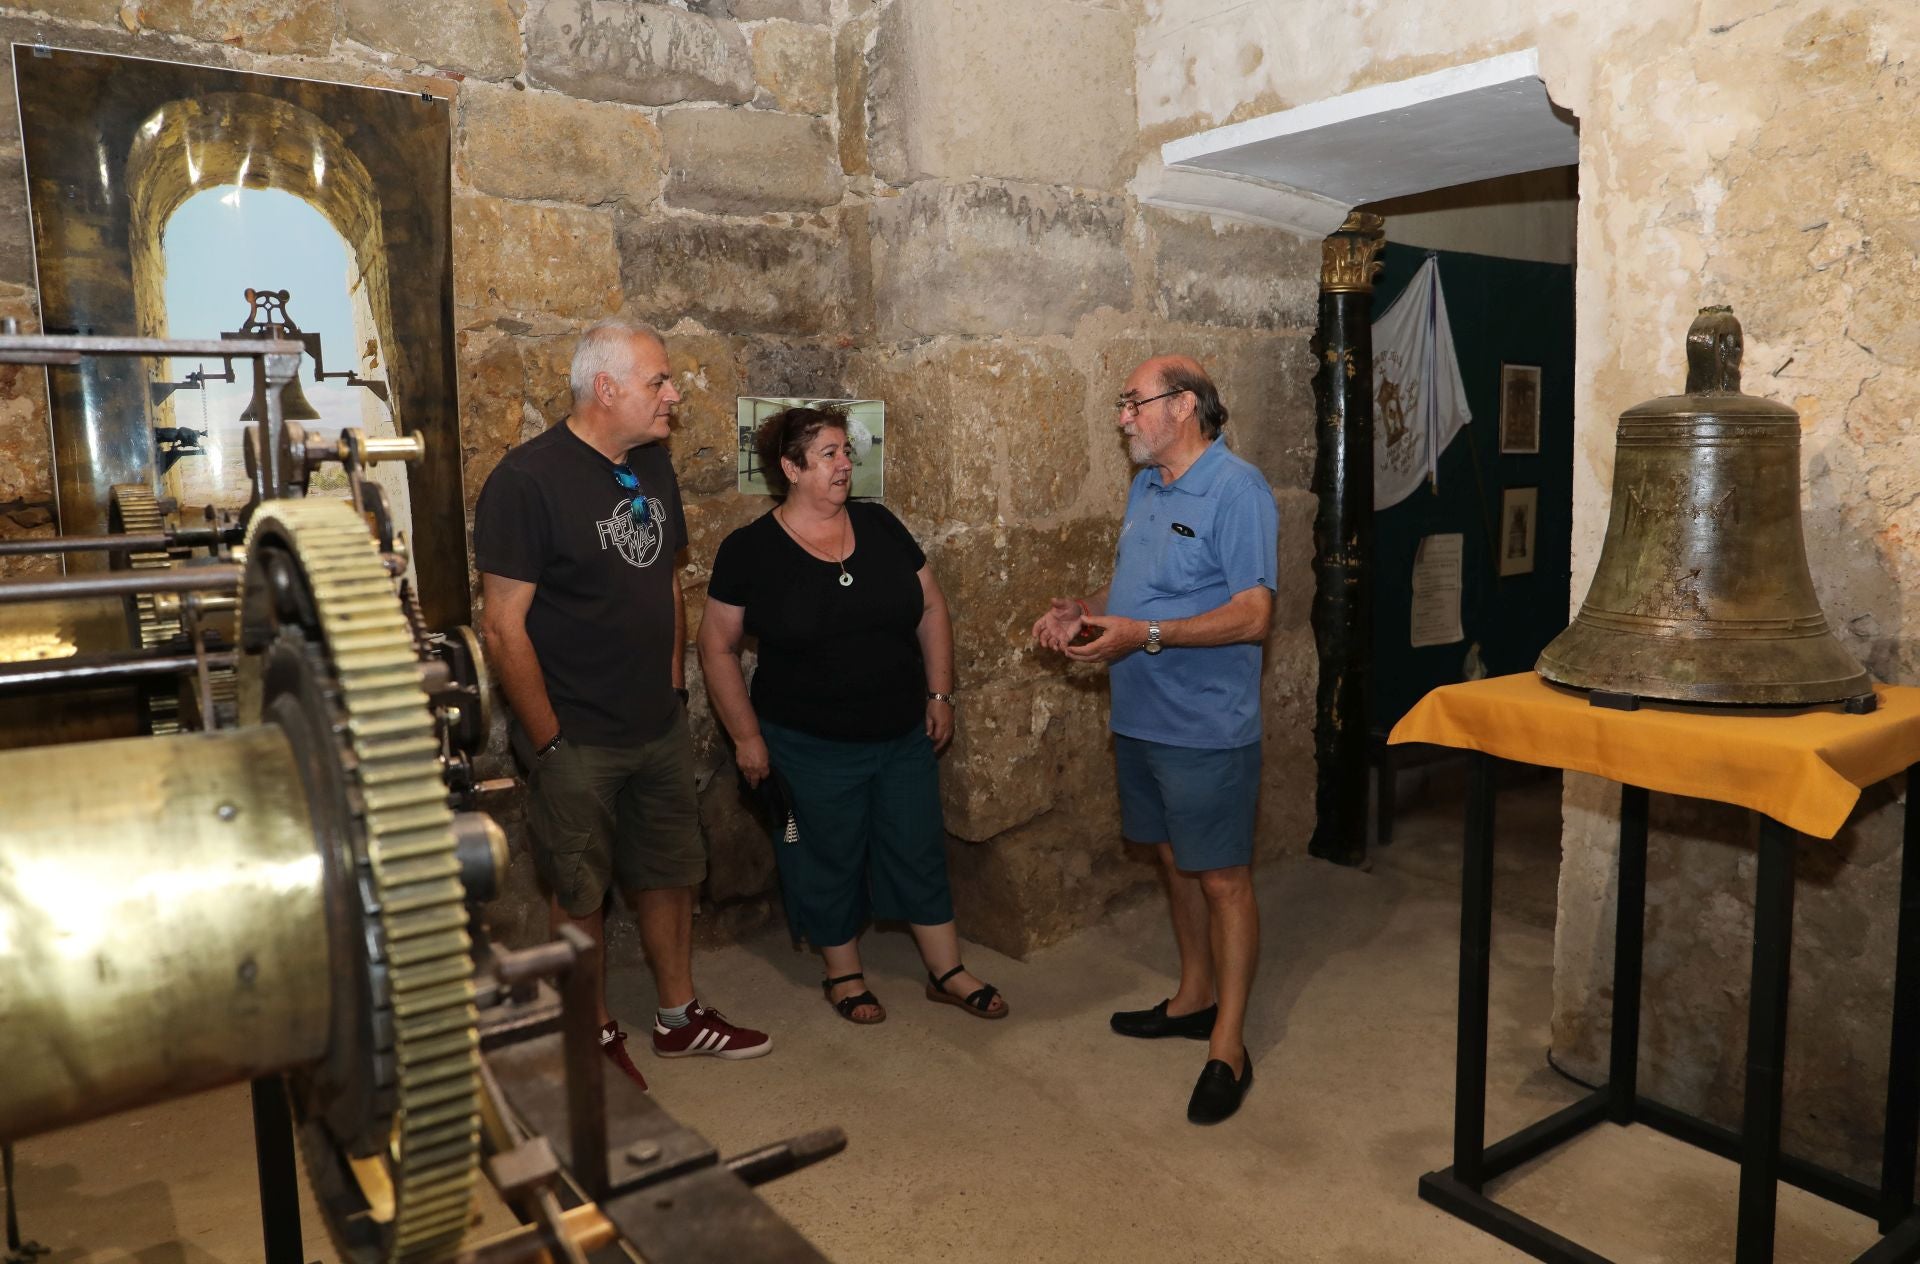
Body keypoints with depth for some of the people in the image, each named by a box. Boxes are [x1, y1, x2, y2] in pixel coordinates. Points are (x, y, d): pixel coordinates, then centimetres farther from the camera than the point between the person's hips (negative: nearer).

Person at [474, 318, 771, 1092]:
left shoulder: (653, 464, 5)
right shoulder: (529, 479, -18)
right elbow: (503, 627, -18)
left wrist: (673, 685, 10)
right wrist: (548, 739, -16)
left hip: (661, 728, 7)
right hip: (577, 739, -7)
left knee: (668, 874, 17)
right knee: (580, 895, 10)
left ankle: (679, 1017, 35)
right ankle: (595, 1038, 30)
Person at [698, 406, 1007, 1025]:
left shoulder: (879, 526, 0)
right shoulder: (750, 549, -10)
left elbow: (931, 608, 6)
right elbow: (717, 647, -5)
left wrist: (940, 695, 2)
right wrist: (746, 736, -6)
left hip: (905, 736, 3)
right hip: (810, 747, -3)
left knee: (920, 852, 13)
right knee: (829, 860, 12)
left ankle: (947, 972, 28)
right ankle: (844, 975, 33)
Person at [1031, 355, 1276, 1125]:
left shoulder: (1236, 490, -15)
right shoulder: (1146, 488, 12)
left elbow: (1253, 614, -21)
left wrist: (1144, 635, -27)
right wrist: (1078, 611, 2)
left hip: (1207, 725, -8)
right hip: (1141, 717, 9)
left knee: (1222, 877, 2)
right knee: (1176, 861, 19)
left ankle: (1228, 1044, 12)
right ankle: (1194, 996, 36)